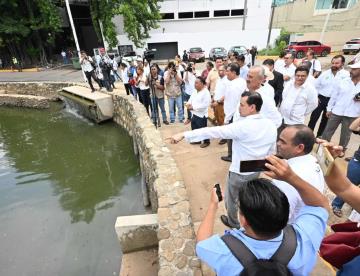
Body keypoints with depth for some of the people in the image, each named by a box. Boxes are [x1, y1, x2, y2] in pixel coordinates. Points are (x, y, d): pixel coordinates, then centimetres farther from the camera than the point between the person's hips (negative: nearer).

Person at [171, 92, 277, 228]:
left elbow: (212, 132, -32)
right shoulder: (271, 125, -8)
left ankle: (234, 223, 45)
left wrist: (184, 134, -30)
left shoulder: (242, 126, -29)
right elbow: (271, 151, 3)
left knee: (232, 199, 21)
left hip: (239, 172, -6)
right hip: (256, 171, 7)